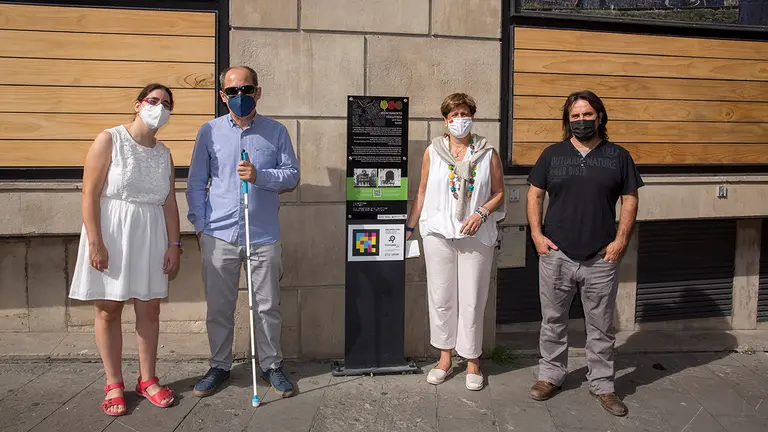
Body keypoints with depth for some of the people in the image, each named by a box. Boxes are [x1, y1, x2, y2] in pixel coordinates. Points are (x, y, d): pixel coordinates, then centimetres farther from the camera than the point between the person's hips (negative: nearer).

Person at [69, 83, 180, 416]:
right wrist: (95, 242, -16)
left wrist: (174, 243, 4)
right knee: (109, 310, 4)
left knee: (149, 309, 8)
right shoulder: (109, 140, -5)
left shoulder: (164, 154, 10)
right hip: (111, 233, -4)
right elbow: (90, 194, -10)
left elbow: (169, 202, 10)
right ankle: (114, 384, 17)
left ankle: (147, 379, 21)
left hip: (150, 237, 5)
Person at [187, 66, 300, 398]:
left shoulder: (276, 131, 5)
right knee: (219, 308, 10)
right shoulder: (210, 131, 6)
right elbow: (196, 183, 8)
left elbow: (292, 175, 1)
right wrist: (200, 225, 2)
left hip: (263, 236, 0)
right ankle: (219, 366, 27)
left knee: (267, 307, 7)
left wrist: (259, 175, -16)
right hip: (219, 235, 1)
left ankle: (271, 365, 23)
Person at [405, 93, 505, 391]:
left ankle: (472, 361, 19)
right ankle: (445, 359, 21)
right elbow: (422, 192, 10)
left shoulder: (488, 154, 4)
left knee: (472, 299, 3)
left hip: (476, 236, -1)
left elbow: (499, 193, 6)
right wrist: (410, 226, 8)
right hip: (438, 232, 1)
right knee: (440, 297, 6)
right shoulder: (433, 151, 6)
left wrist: (481, 213, -11)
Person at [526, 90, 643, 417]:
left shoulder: (618, 156, 4)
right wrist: (537, 234, -5)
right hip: (556, 255, 1)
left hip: (601, 258, 0)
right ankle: (551, 375, 28)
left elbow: (630, 200, 5)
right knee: (553, 320, 11)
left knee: (601, 326, 10)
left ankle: (602, 384, 24)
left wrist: (621, 240, -5)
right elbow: (535, 194, 6)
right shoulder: (552, 154, 5)